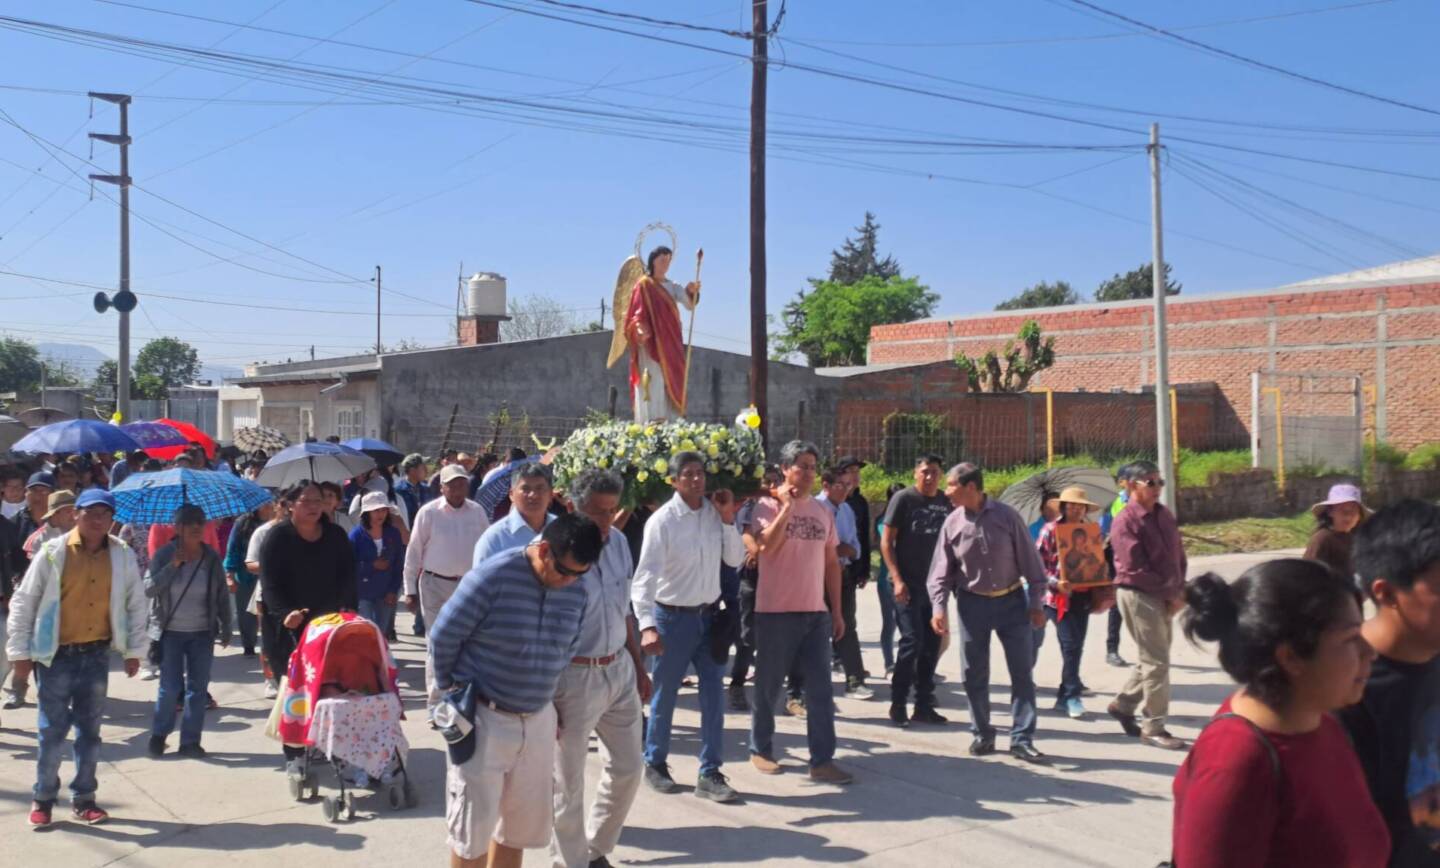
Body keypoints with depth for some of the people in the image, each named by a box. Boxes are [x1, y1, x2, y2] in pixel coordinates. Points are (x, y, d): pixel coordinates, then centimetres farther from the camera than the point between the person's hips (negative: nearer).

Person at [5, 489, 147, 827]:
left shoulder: (122, 556, -1)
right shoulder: (53, 552, -9)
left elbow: (136, 604, 7)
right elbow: (23, 602, -4)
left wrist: (134, 651, 7)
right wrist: (20, 653, -4)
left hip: (96, 655, 3)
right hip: (56, 654, -2)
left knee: (90, 730, 10)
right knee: (53, 730, 3)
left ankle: (83, 799, 21)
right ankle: (43, 799, 20)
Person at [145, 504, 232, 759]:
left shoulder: (211, 557, 1)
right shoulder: (164, 555, -4)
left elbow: (222, 596, 6)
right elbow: (149, 588, -14)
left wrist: (226, 630, 6)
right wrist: (172, 566, -22)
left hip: (202, 633, 2)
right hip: (170, 632, -2)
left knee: (198, 688, 3)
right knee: (170, 687, -3)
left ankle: (190, 740, 12)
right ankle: (159, 734, 21)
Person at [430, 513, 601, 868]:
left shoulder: (575, 593, -2)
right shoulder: (491, 578, -20)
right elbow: (443, 636, -10)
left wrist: (544, 695, 14)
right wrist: (458, 690, 2)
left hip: (538, 721, 5)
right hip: (483, 719, -5)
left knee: (521, 825, 16)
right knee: (473, 827, 5)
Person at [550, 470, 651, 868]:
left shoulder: (619, 543, 2)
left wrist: (638, 666, 17)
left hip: (619, 669, 7)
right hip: (574, 676, -7)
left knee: (628, 767, 18)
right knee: (568, 783, 8)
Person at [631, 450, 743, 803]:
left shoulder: (714, 512, 1)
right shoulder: (662, 520, -15)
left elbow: (735, 559, 5)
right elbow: (645, 575, -20)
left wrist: (728, 519, -8)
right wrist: (647, 625, -30)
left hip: (708, 614, 4)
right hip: (672, 616, -4)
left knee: (714, 696, 4)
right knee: (664, 696, 8)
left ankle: (710, 774, 15)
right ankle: (655, 764, 29)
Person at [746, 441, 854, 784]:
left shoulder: (822, 511, 10)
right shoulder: (769, 506, -6)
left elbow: (831, 563, 14)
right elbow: (766, 546, -23)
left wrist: (836, 611, 12)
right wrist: (787, 505, -19)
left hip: (816, 614, 5)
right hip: (776, 612, -5)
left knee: (820, 689, 2)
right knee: (768, 686, 8)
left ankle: (822, 760, 6)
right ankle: (760, 749, 25)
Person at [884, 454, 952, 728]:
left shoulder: (945, 502, 9)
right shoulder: (903, 499, -5)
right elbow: (886, 541, -7)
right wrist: (897, 579, -14)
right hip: (908, 585, -5)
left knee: (932, 645, 9)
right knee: (912, 641, -9)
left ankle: (924, 705, 19)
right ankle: (897, 705, 4)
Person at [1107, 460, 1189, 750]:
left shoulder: (1164, 515, 10)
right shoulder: (1125, 521, -15)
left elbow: (1178, 554, 13)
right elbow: (1135, 568, -19)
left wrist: (1179, 591, 0)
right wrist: (1171, 593, -13)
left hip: (1165, 597, 8)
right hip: (1138, 595, -8)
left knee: (1153, 657, 16)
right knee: (1156, 661, -4)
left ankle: (1123, 705, 32)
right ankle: (1153, 727, 7)